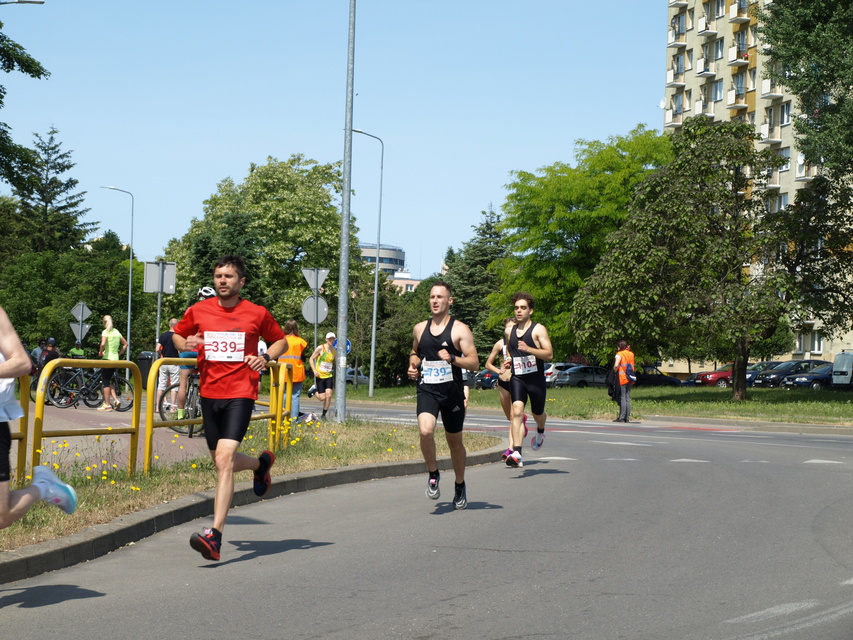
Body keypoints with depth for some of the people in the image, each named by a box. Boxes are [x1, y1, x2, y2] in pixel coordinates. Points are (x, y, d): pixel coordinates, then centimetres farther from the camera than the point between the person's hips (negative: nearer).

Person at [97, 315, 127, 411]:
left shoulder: (106, 332, -9)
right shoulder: (116, 332, 12)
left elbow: (103, 344, -25)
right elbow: (125, 344, 18)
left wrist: (100, 352, -8)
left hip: (107, 358, -7)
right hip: (115, 359, 7)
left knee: (105, 381, -1)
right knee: (110, 381, 17)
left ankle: (107, 404, -2)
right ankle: (115, 399, 0)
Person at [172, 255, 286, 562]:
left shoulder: (257, 314, 0)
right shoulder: (198, 311, 5)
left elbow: (280, 340, 15)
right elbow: (177, 334, 21)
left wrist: (266, 357, -5)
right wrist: (185, 344, -3)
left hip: (240, 395, -4)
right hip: (209, 394, 4)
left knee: (224, 459, -19)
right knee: (223, 462, 14)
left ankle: (215, 536, -23)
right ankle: (261, 463, 50)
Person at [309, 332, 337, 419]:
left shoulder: (334, 351, 7)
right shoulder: (320, 348, -6)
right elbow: (311, 359, -2)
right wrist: (314, 370, -14)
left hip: (329, 376, 3)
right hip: (320, 376, -3)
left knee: (328, 395, -12)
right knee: (322, 398, -5)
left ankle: (324, 415, 3)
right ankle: (314, 390, 29)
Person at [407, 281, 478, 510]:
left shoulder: (460, 329, -4)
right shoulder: (420, 328, 9)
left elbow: (474, 363, -8)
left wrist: (452, 358, -23)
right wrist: (413, 364, 7)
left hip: (452, 392, -2)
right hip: (426, 390, 2)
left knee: (454, 441, 10)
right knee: (425, 431, -24)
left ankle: (460, 486, 31)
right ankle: (433, 474, -1)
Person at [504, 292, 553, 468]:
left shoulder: (538, 330, -6)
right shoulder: (510, 331, 9)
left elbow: (549, 354, -13)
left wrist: (528, 349, -25)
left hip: (536, 379, -2)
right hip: (517, 379, 2)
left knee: (537, 413, 17)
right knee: (517, 412, -19)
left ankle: (540, 432, 55)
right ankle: (517, 453, -29)